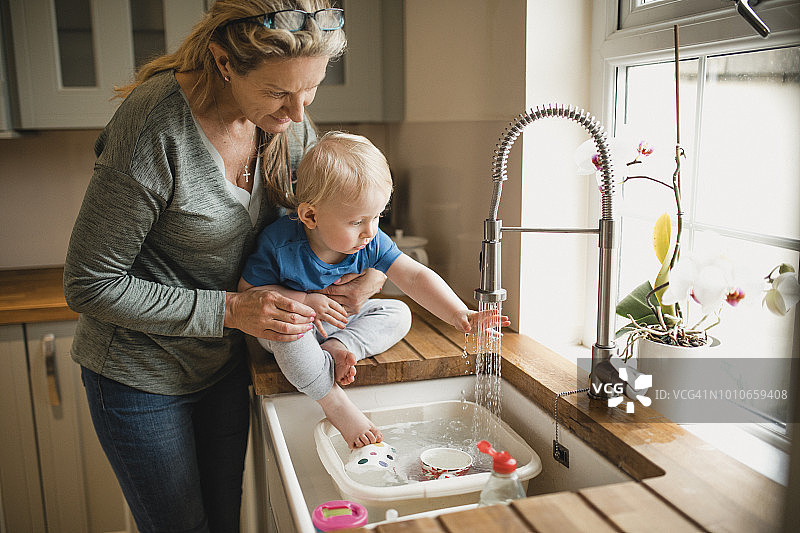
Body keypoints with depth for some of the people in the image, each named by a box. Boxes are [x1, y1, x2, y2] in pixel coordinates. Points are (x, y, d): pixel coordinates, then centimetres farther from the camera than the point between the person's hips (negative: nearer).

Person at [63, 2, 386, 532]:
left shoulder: (285, 119, -11)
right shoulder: (156, 128, -30)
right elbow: (89, 285, -22)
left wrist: (374, 271, -14)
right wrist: (230, 310, -28)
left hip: (224, 364, 6)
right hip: (142, 375, -5)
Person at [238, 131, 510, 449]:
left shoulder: (372, 243, -19)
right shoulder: (278, 244, -28)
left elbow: (414, 277, -22)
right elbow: (248, 290, -18)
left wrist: (460, 316, -35)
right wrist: (305, 301, -31)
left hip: (338, 321, 4)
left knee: (397, 314, -9)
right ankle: (335, 404, -27)